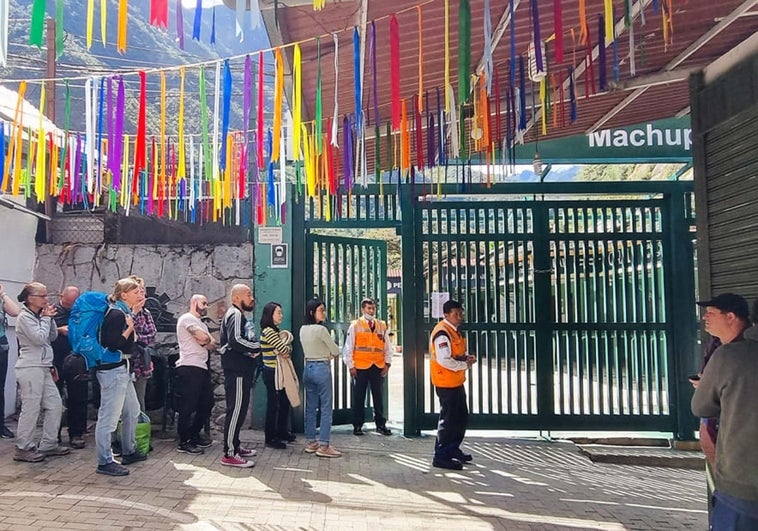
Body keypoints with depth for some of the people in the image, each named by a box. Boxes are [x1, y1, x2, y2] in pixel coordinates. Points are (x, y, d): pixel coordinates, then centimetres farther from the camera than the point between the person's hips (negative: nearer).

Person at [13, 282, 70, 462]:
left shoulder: (38, 315, 16)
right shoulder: (24, 316, -9)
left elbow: (53, 336, 14)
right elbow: (39, 338, -18)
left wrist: (49, 318, 3)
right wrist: (46, 318, -8)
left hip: (43, 367, 9)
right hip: (30, 368, -9)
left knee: (55, 405, 9)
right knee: (31, 409, -4)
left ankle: (49, 444, 17)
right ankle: (23, 449, 6)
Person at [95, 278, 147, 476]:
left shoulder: (123, 313, 15)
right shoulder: (116, 314, -15)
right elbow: (112, 345, -23)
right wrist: (129, 329, -13)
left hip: (122, 369, 11)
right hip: (113, 369, -11)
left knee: (132, 411, 19)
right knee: (109, 416, -4)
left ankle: (129, 452, 32)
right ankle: (105, 462, 2)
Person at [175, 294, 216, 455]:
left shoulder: (201, 324, 26)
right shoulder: (187, 318, -6)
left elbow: (213, 345, 13)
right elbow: (204, 338, -19)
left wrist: (206, 340, -7)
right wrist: (208, 339, 3)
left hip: (202, 368, 10)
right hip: (189, 367, -10)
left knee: (207, 403, 14)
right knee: (188, 406, -4)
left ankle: (195, 434, 27)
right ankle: (184, 442, 5)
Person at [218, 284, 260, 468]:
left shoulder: (240, 315, 20)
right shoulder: (235, 314, -13)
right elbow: (236, 341, -26)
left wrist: (254, 348, 6)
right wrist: (258, 346, -14)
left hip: (242, 370, 11)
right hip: (236, 371, -11)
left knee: (239, 409, 17)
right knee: (235, 410, -8)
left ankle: (235, 446, 28)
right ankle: (229, 454, -5)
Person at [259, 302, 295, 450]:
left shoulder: (275, 331, 15)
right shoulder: (268, 331, -16)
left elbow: (288, 348, 7)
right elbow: (285, 349, -23)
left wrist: (286, 352, -14)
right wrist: (286, 346, -1)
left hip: (279, 372, 9)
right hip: (272, 372, -9)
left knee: (284, 403, 15)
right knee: (273, 404, -2)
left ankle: (282, 432, 28)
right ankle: (270, 439, 6)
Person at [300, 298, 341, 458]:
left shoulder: (302, 329, 7)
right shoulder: (321, 329, -16)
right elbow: (336, 351, -8)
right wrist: (332, 354, 13)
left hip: (308, 368, 8)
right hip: (322, 369, -8)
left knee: (310, 407, 13)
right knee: (326, 408, -2)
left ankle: (311, 442, 20)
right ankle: (323, 445, -1)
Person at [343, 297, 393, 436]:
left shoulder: (382, 326, 8)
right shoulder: (355, 325, -1)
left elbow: (388, 347, 12)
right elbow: (348, 348, -1)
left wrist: (387, 364, 4)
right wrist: (351, 366, -6)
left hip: (378, 367, 3)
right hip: (360, 367, -2)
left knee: (378, 397, 8)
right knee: (359, 397, 5)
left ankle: (381, 424, 19)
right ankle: (357, 426, 15)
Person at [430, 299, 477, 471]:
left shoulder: (454, 331, 12)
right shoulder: (442, 333, -20)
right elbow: (444, 360, -27)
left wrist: (467, 357, 4)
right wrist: (464, 364, -15)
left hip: (457, 382, 10)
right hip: (446, 383, -10)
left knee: (462, 419, 19)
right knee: (448, 420, -3)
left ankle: (453, 449, 34)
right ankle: (441, 456, 7)